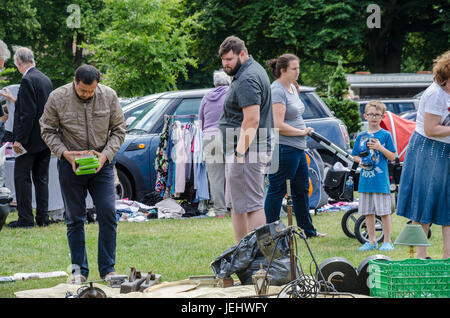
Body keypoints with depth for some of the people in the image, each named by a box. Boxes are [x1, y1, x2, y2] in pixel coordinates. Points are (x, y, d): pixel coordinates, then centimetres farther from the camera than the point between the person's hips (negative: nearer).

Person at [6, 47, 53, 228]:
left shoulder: (28, 80, -16)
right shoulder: (46, 79, 11)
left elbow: (28, 113, -20)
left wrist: (19, 139, -18)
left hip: (31, 139, -9)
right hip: (46, 139, 9)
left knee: (22, 178, -3)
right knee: (41, 178, 12)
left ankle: (25, 218, -4)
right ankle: (42, 218, 13)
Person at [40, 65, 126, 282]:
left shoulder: (109, 97, -5)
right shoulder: (58, 98, -9)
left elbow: (118, 130, 3)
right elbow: (47, 131, 0)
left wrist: (106, 154, -12)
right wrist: (64, 153, -15)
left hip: (101, 164, 1)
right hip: (71, 165, -1)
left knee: (108, 215, -5)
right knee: (75, 219, 3)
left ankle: (108, 269, 4)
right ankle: (79, 270, 12)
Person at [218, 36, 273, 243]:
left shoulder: (247, 80, -16)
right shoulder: (253, 71, 18)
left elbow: (252, 120, -25)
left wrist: (240, 154, -23)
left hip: (247, 153, -11)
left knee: (251, 205, -11)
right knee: (236, 205, 14)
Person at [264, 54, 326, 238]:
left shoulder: (292, 88, 15)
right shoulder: (277, 91, -16)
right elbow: (278, 125, -23)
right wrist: (302, 132, -14)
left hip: (297, 148, 10)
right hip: (283, 149, -10)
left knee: (302, 190, 16)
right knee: (276, 191, -5)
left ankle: (307, 230, 26)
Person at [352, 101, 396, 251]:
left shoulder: (385, 135, 0)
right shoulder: (361, 136, 10)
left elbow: (392, 157, -1)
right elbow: (355, 155, 17)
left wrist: (380, 147, -16)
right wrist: (361, 161, -4)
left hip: (381, 179, -4)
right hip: (365, 179, 4)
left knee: (384, 211, -4)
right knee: (368, 211, 8)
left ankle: (387, 241, 3)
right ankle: (372, 241, 18)